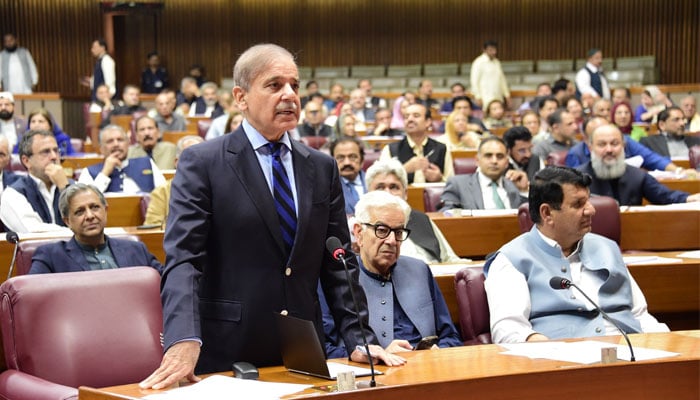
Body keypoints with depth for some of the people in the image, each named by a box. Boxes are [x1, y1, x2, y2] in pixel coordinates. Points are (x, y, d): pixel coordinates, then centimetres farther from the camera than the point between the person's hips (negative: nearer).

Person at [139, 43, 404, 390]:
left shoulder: (322, 167, 10)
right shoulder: (202, 163, -4)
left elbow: (338, 264, 10)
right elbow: (182, 258, -14)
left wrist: (359, 339, -1)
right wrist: (184, 342, -28)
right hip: (225, 355, -4)